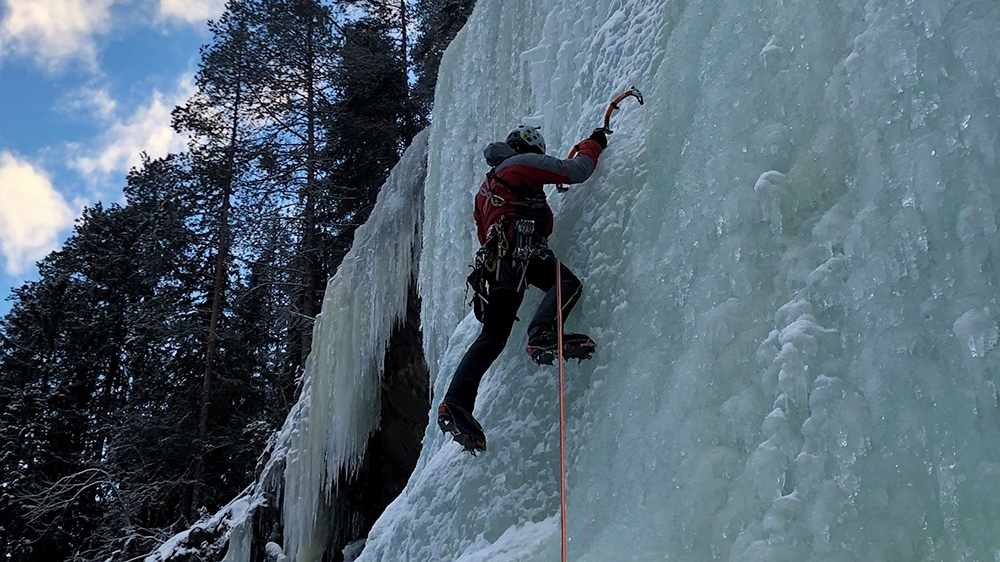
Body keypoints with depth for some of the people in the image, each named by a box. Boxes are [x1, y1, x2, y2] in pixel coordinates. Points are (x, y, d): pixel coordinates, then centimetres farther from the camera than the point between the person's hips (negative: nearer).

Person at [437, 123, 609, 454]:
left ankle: (455, 404, -8)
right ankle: (542, 334, -47)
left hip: (493, 259, 7)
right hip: (519, 247, -7)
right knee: (568, 283, -18)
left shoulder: (487, 185, 37)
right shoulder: (524, 163, 13)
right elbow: (577, 171, 9)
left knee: (493, 336, 3)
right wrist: (594, 143, 25)